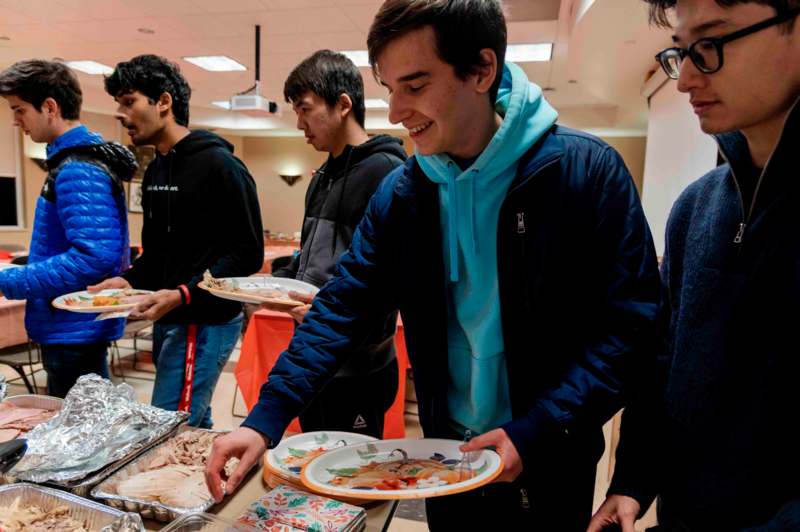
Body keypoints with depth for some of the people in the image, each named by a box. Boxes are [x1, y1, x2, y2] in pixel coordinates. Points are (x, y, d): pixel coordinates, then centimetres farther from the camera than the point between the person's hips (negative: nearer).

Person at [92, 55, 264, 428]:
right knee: (193, 428, 19)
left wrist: (184, 294, -24)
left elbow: (248, 253, -16)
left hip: (206, 323, -9)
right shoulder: (155, 171, 14)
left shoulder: (218, 165, -13)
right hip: (168, 321, 9)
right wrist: (129, 281, 2)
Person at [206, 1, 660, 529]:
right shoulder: (400, 192, -5)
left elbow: (633, 323, -15)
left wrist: (536, 431, -20)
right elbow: (343, 308, -5)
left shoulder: (587, 171, -16)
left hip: (548, 466, -3)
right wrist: (265, 419, -14)